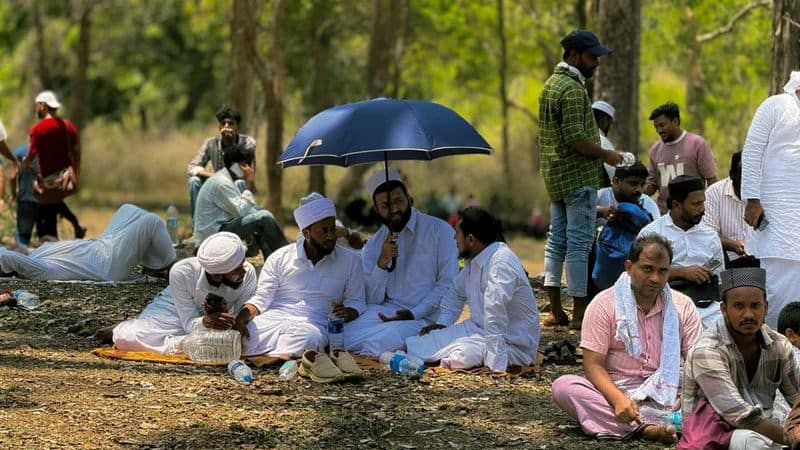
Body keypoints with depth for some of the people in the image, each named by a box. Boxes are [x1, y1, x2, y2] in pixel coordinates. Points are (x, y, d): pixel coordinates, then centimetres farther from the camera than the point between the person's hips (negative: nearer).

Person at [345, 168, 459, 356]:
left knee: (390, 338, -37)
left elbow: (449, 284, -4)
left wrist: (414, 313, -15)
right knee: (347, 336, -28)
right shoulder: (374, 245, 14)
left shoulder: (439, 230, 2)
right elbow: (372, 300, 7)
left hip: (424, 318, -3)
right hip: (385, 312, 3)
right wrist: (382, 262, -9)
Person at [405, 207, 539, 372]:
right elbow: (456, 293, 25)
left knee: (462, 354, -35)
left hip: (513, 343, -8)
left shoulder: (501, 263, -25)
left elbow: (495, 308, -35)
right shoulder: (473, 260, 6)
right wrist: (442, 323, 9)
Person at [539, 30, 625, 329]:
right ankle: (579, 312, -6)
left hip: (554, 176, 10)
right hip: (578, 177, -10)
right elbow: (575, 139, -23)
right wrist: (605, 155, -11)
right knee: (579, 242, -7)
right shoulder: (572, 89, -16)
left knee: (557, 239, 10)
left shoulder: (551, 84, 15)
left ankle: (555, 310, 11)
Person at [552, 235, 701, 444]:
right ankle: (643, 427, -39)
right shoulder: (604, 304, 0)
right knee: (563, 386, -30)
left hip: (667, 393, 1)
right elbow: (593, 365, -7)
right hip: (614, 389, -1)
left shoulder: (683, 306, 7)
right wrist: (618, 399, -27)